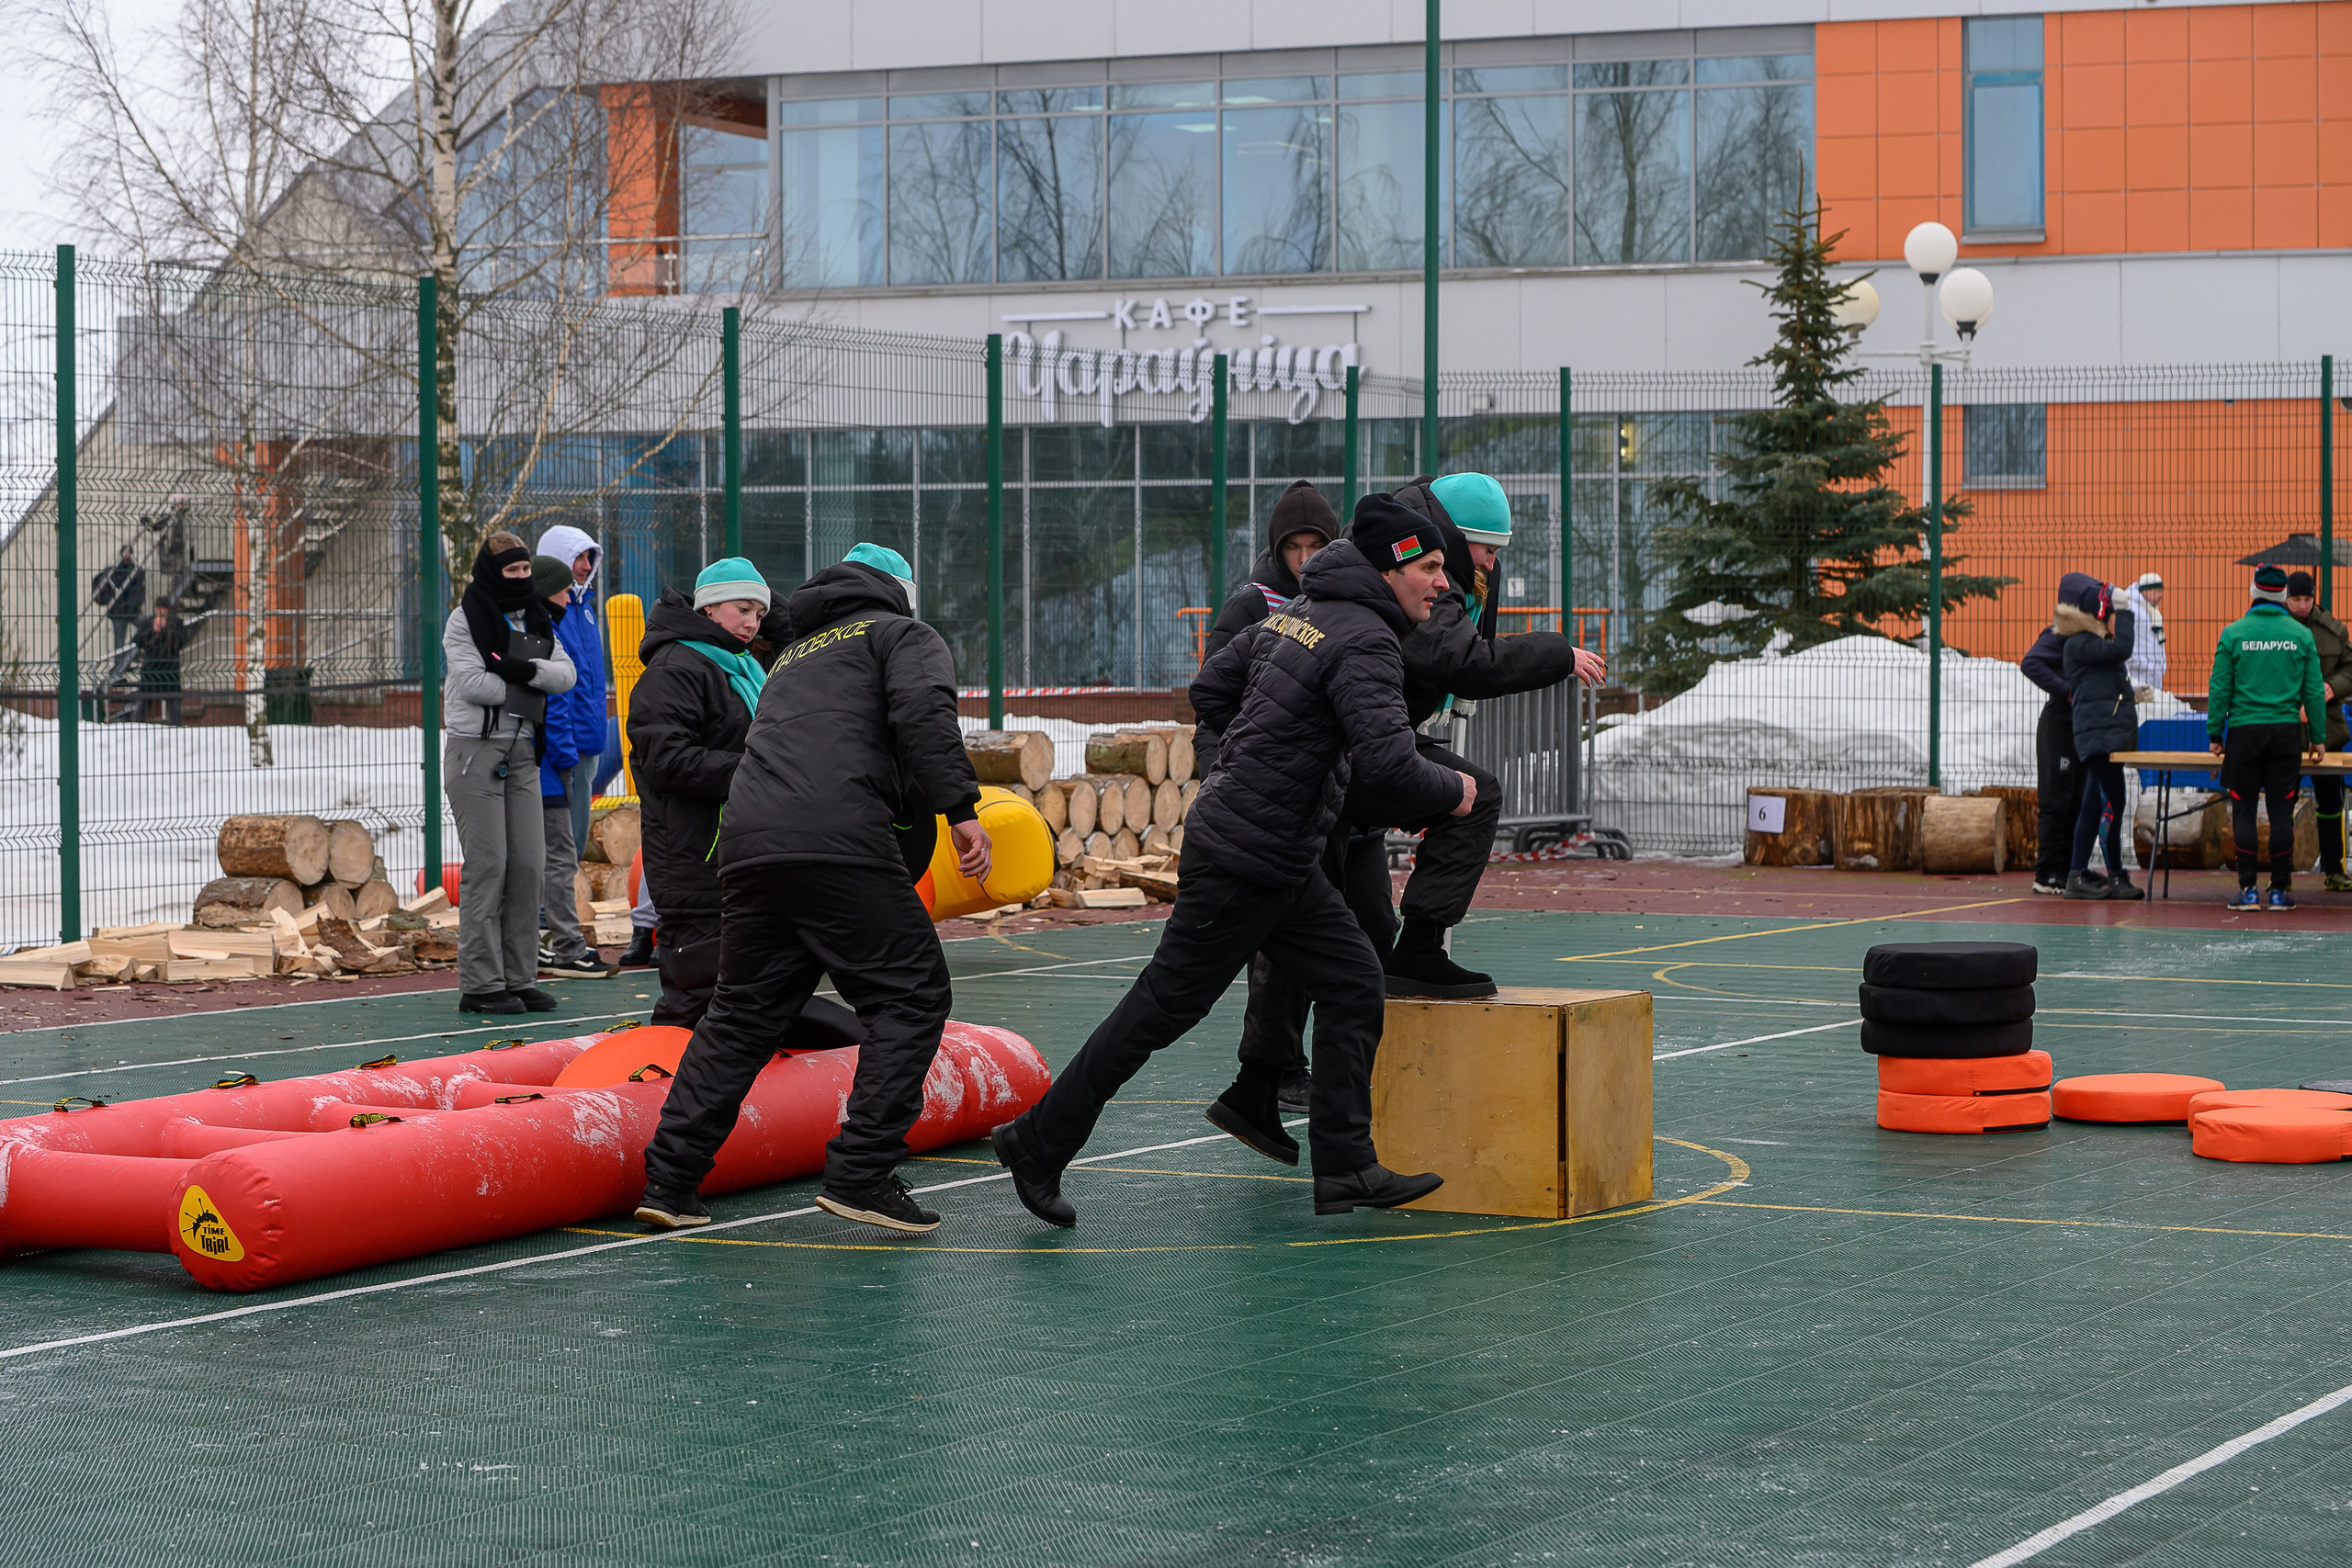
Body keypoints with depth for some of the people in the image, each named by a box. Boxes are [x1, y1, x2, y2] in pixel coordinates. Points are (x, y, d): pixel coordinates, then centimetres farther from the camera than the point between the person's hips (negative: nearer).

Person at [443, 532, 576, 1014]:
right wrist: (528, 687, -6)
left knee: (529, 865, 3)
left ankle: (518, 978, 10)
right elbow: (471, 682, -15)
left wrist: (526, 670, -15)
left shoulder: (535, 620, 15)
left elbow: (566, 674, 3)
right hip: (475, 749, -6)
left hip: (522, 751, 6)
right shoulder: (465, 619, -3)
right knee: (487, 866, -8)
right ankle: (479, 985, -5)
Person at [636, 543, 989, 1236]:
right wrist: (961, 809, -12)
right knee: (910, 995, 2)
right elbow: (923, 713, -6)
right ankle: (861, 1174, -6)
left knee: (742, 1012, 16)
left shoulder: (792, 656, 35)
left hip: (746, 843, 7)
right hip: (840, 846, -7)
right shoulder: (905, 635, 15)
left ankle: (670, 1180, 13)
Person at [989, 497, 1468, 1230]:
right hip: (1245, 860, -10)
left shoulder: (1299, 614, 10)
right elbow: (1389, 762, -29)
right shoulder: (1365, 642, -18)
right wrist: (1453, 791, -10)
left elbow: (1209, 691, 16)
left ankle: (1345, 1168, 10)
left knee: (1353, 982, 9)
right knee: (1163, 1006, 0)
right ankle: (1038, 1144, 9)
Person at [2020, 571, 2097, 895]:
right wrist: (2067, 692, -24)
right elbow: (2030, 663, -26)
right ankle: (2047, 874, -2)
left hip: (2082, 728, 8)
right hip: (2059, 725, -8)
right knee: (2057, 801, -6)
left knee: (2077, 803, 9)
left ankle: (2067, 870, 14)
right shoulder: (2059, 635, -12)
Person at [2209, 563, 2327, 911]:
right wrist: (2317, 736, 12)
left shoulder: (2233, 634, -2)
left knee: (2243, 810, 3)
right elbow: (2314, 690, 4)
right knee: (2282, 811, 4)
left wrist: (2215, 733, 5)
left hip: (2244, 730, -1)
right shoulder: (2301, 635, 2)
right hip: (2286, 731, 1)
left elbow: (2219, 688, -2)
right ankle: (2280, 889, 5)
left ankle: (2247, 889, -1)